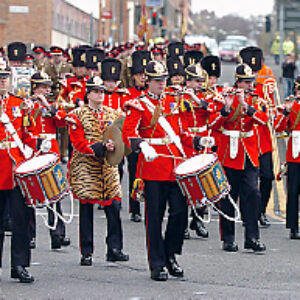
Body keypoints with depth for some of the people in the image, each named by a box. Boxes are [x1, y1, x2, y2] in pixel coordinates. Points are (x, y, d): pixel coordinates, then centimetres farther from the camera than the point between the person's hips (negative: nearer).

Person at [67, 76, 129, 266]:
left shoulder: (113, 114, 13)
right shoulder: (77, 115, -1)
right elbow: (79, 143, -10)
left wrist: (114, 146, -12)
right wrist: (101, 147, -22)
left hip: (108, 168, 4)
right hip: (86, 168, -3)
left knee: (114, 206, -4)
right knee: (86, 209, -1)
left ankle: (115, 249, 3)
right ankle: (87, 253, 4)